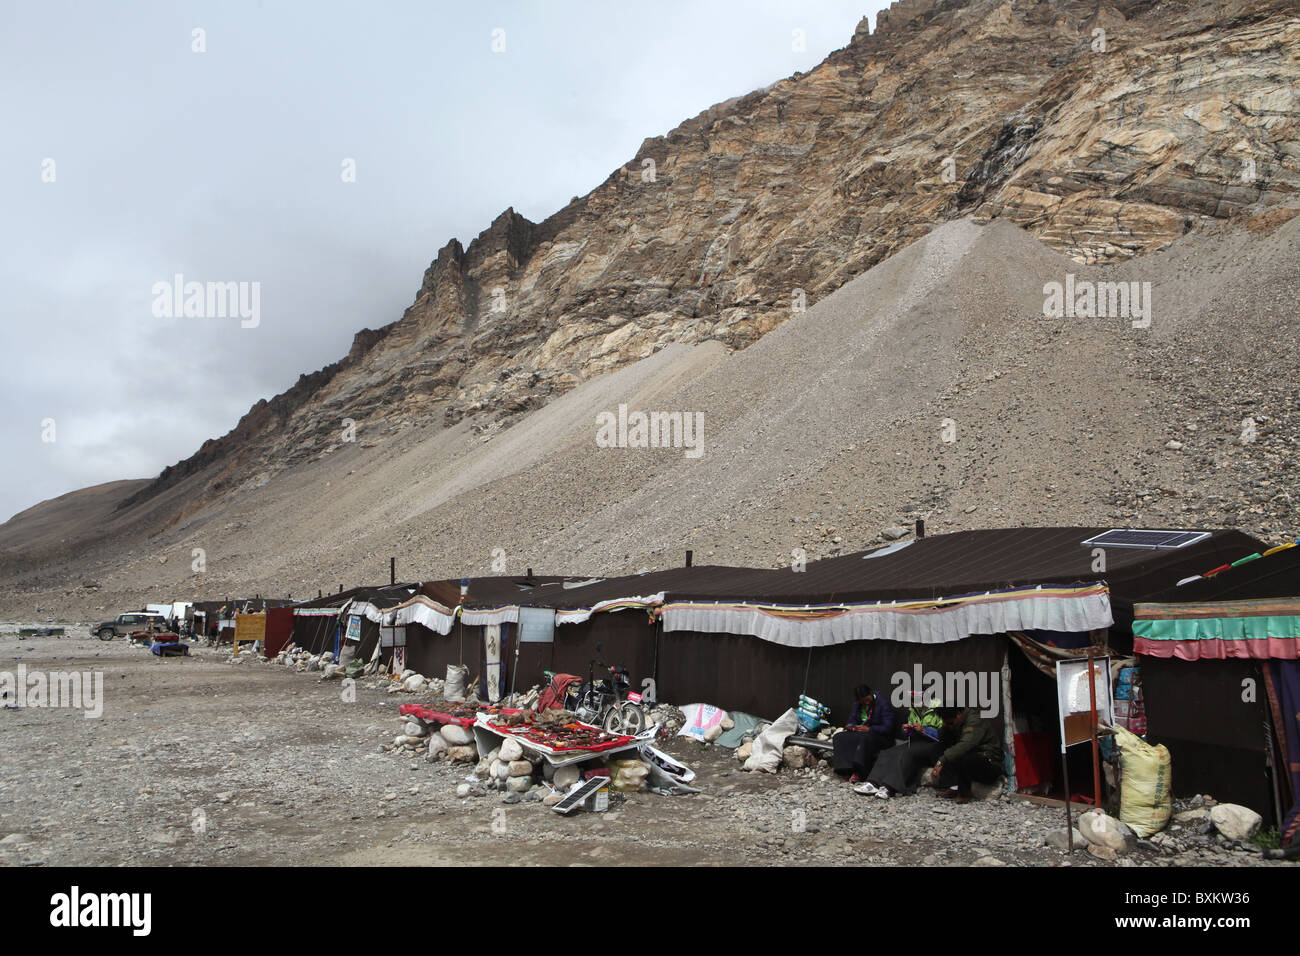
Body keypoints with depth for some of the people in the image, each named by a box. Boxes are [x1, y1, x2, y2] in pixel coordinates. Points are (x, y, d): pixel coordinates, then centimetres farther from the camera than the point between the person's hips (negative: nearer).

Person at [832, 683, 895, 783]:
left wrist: (869, 729, -23)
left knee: (865, 738, -40)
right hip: (859, 733, 6)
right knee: (839, 737, -20)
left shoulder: (883, 704, -8)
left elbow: (887, 728, -14)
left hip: (880, 737, -6)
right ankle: (847, 770, -33)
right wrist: (850, 726, -11)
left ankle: (858, 773, -41)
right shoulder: (856, 705, 11)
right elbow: (851, 720, 14)